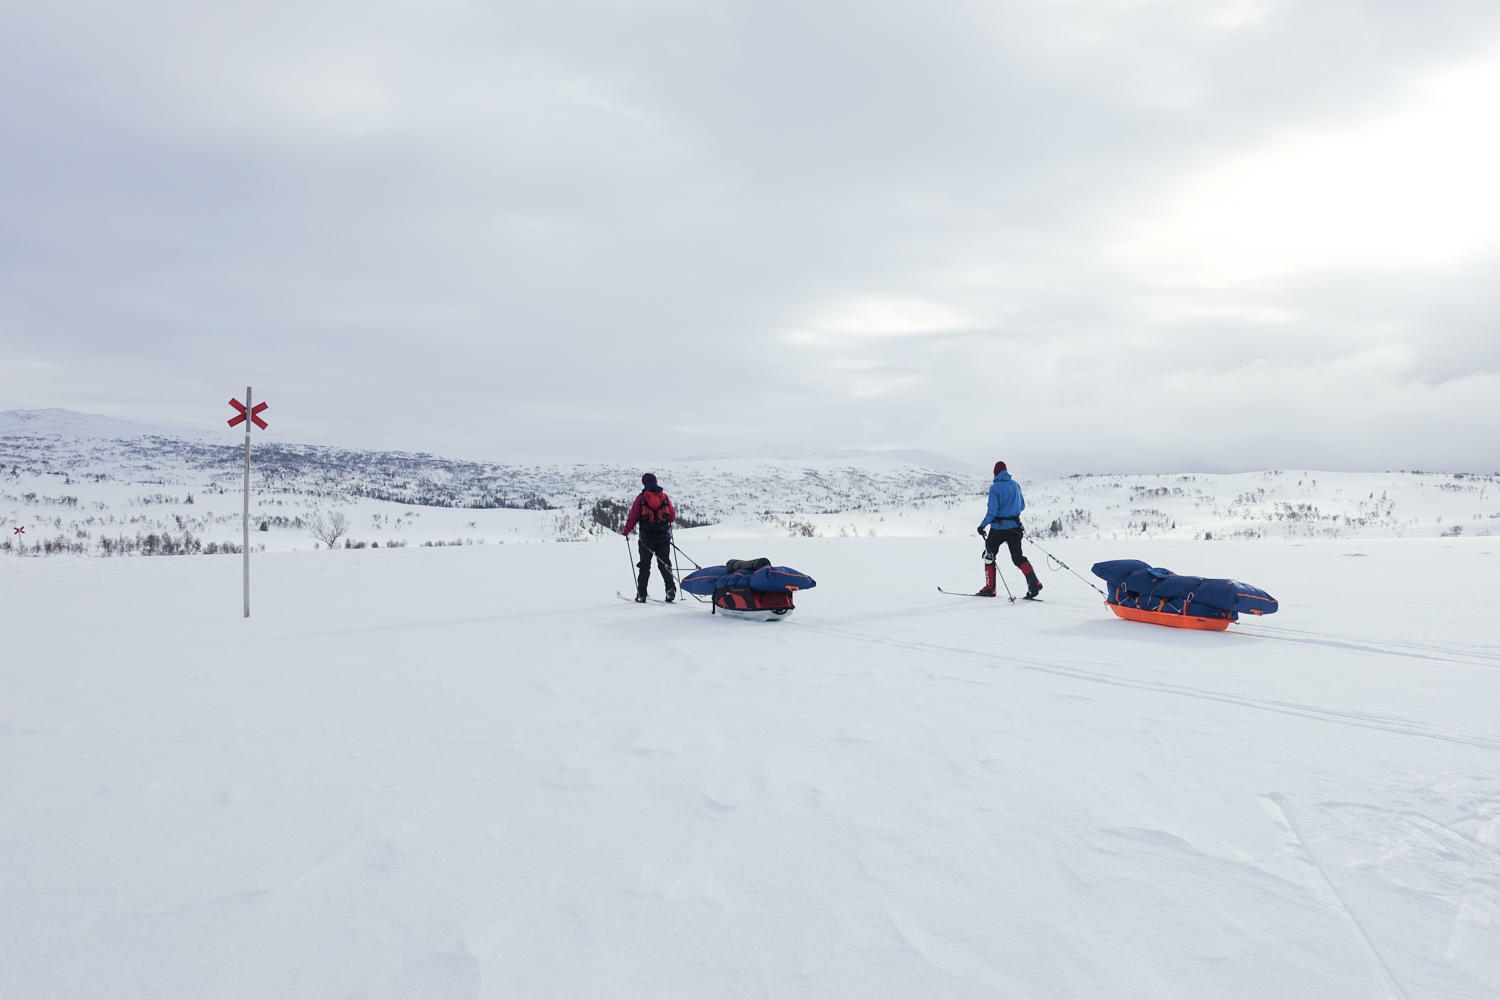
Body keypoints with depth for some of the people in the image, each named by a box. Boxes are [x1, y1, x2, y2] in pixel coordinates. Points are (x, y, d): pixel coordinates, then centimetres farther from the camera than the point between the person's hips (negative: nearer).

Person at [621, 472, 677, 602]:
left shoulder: (641, 498, -5)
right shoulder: (664, 496, 2)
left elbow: (633, 517, -6)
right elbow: (672, 517, 7)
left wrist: (625, 531, 8)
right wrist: (669, 522, 31)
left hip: (646, 537, -2)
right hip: (664, 536, 2)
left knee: (645, 565, 7)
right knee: (664, 564, 8)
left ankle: (641, 594, 7)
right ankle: (670, 589, -5)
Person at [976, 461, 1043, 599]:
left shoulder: (994, 487, -12)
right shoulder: (1015, 485, 5)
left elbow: (992, 511, -16)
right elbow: (1022, 506, 13)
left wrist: (982, 525, -6)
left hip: (998, 528, -5)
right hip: (1015, 527, 5)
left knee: (989, 556, 13)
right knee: (1018, 557, 9)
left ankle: (989, 588, 12)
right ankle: (1034, 583, -12)